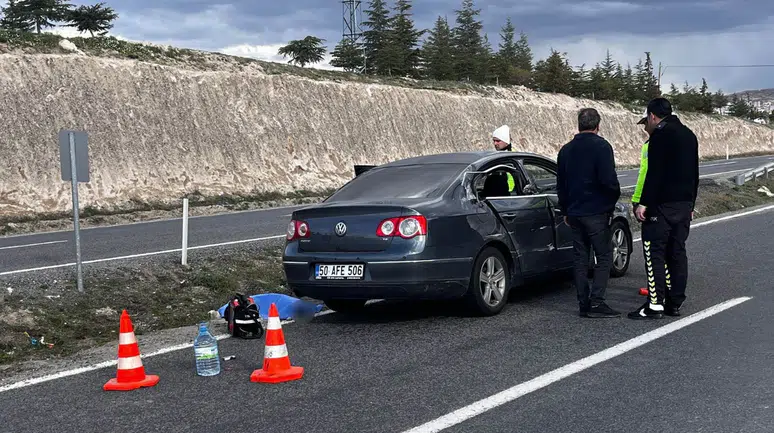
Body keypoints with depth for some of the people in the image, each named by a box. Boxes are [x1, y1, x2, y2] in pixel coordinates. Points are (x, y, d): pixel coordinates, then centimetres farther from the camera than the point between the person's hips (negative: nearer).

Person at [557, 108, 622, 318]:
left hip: (574, 212, 6)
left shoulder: (566, 150, 11)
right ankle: (596, 302, -9)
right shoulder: (601, 147, -10)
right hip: (597, 212, -6)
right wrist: (614, 197, 2)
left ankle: (584, 304, 9)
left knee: (580, 258, 10)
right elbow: (608, 180, -18)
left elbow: (560, 184, 17)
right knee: (604, 257, -1)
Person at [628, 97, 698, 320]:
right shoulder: (689, 135, 17)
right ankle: (675, 303, 13)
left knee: (654, 253, -6)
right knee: (677, 253, 11)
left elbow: (654, 174, -19)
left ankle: (655, 305, -8)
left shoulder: (660, 135, -12)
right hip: (684, 205, 9)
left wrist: (644, 203, -17)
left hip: (662, 204, -9)